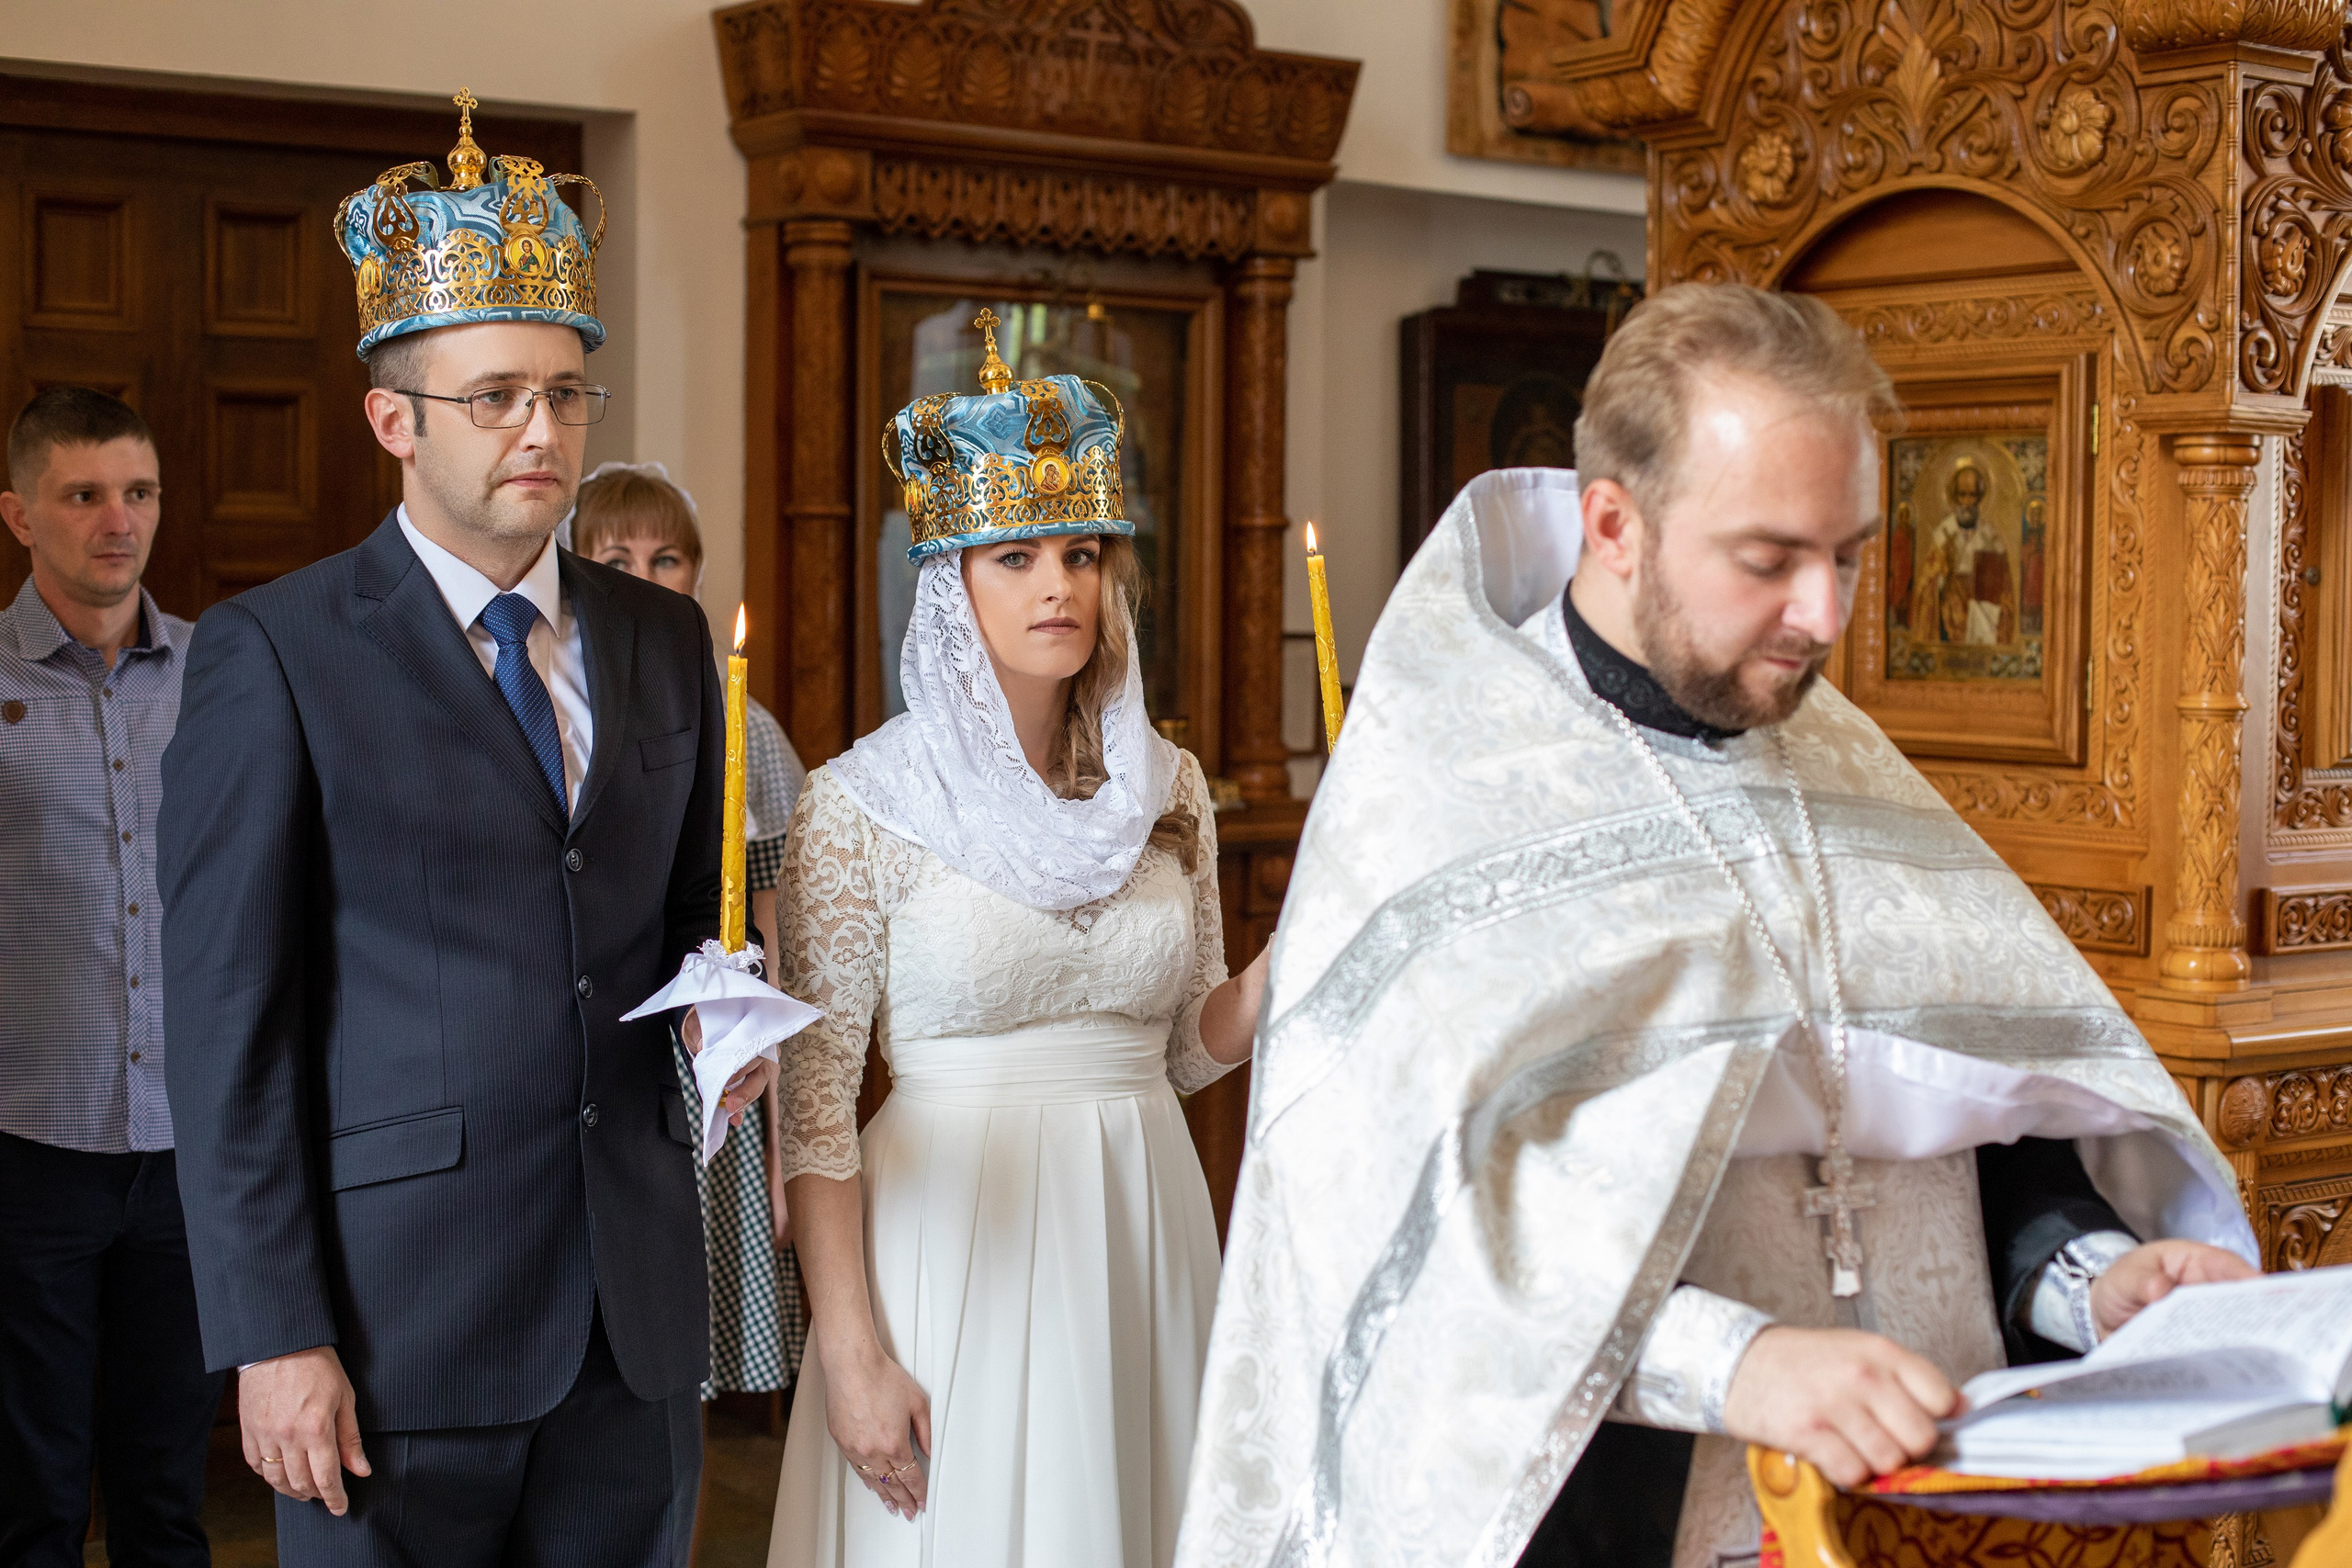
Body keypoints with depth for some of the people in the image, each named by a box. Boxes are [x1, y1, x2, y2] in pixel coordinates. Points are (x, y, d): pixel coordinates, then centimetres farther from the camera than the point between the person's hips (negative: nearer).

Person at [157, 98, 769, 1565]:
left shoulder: (665, 640, 10)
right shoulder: (275, 653, -5)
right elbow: (229, 1020, -8)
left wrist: (713, 1015, -4)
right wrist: (272, 1337, -12)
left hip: (635, 1319, 5)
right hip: (400, 1327, -4)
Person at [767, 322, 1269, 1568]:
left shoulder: (1167, 790, 6)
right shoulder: (863, 802, -8)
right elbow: (815, 1098, -8)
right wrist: (850, 1356, -11)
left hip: (1141, 1235, 4)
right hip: (956, 1242, -4)